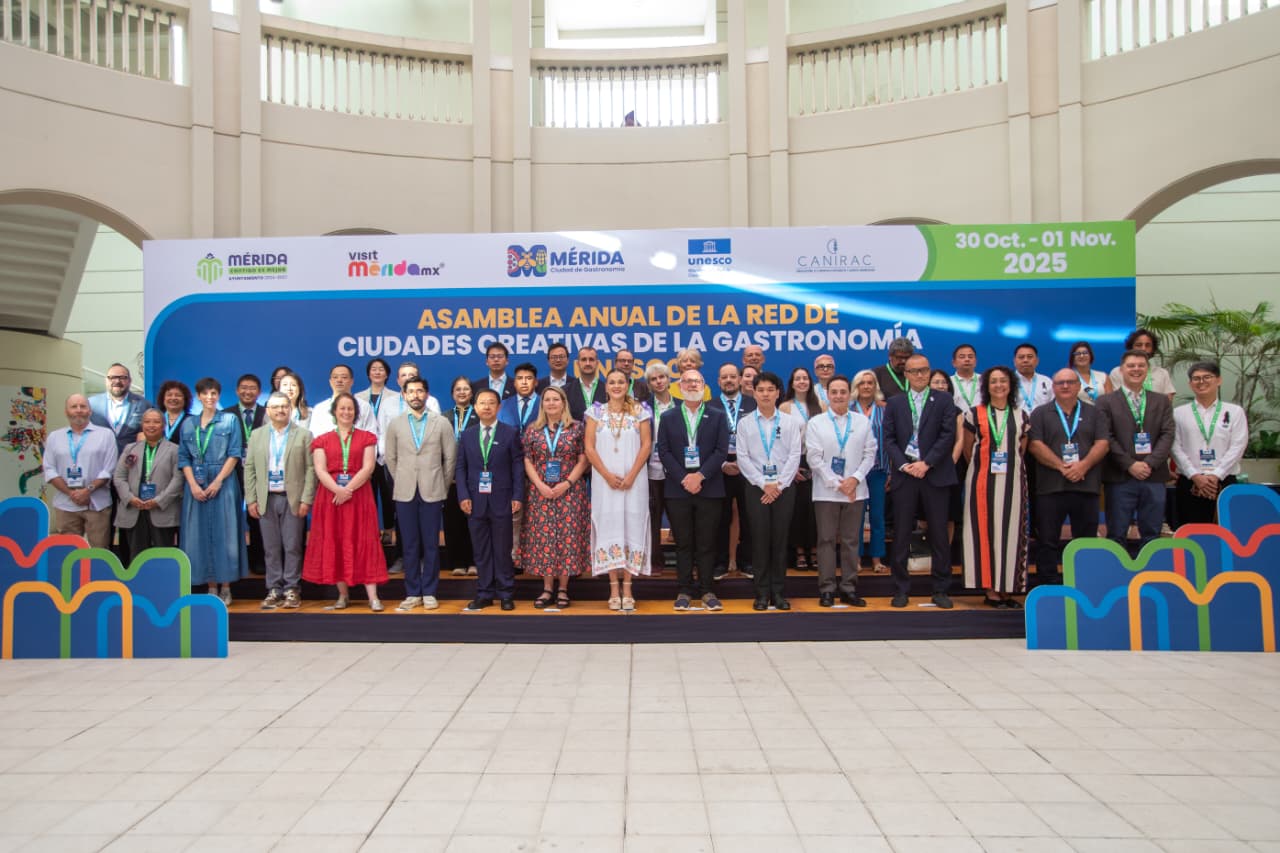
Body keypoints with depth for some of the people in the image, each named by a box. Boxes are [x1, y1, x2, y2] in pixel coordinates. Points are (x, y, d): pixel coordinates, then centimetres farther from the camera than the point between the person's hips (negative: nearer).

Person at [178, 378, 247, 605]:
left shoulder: (230, 420, 4)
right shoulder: (188, 425, 12)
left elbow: (234, 454, -2)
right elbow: (183, 458, 8)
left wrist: (217, 482, -11)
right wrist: (193, 485, -6)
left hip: (224, 484, -3)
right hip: (196, 486, 3)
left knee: (224, 533, -2)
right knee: (201, 535, 3)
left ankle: (225, 588, 4)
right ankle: (211, 588, 10)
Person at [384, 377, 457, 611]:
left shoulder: (442, 423, 2)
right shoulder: (395, 425, 6)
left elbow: (450, 458, 4)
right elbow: (391, 458, 12)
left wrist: (442, 486, 6)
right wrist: (402, 483, 12)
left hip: (432, 492, -1)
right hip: (404, 493, 1)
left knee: (431, 544, 2)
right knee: (410, 545, 5)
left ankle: (429, 592, 11)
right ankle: (412, 593, 12)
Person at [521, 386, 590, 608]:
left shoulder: (577, 428, 3)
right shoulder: (532, 429, 8)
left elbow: (583, 460, -1)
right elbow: (527, 462, 6)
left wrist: (566, 483, -12)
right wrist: (540, 485, -8)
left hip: (570, 492, -1)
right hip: (540, 493, 2)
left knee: (568, 537, -3)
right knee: (542, 538, 0)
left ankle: (563, 589, 6)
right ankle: (547, 588, 9)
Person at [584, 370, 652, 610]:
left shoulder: (639, 411, 5)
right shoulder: (596, 412, 6)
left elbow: (646, 445, -1)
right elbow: (589, 448, 1)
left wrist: (631, 475, -11)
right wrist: (607, 475, -9)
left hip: (634, 480, 0)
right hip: (604, 481, 0)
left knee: (632, 527, -1)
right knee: (609, 528, 1)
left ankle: (627, 588, 5)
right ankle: (614, 588, 7)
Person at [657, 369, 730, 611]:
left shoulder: (718, 416, 7)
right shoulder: (668, 418, 9)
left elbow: (721, 450, -2)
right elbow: (664, 451, 1)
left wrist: (700, 476, -13)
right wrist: (683, 479, -10)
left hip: (709, 488, 0)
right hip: (677, 489, 1)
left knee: (707, 543, 3)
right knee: (683, 543, 5)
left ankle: (706, 590, 11)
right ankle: (685, 590, 12)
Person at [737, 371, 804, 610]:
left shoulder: (791, 422, 5)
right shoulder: (745, 423, 5)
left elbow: (795, 456, -1)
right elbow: (743, 458, -1)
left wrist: (778, 485, -10)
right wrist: (764, 484, -9)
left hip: (784, 487, 0)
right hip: (756, 487, 0)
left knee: (780, 539, 3)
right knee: (760, 539, 0)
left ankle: (779, 592, 10)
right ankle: (762, 593, 6)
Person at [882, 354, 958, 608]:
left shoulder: (944, 400, 6)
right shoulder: (894, 403, 10)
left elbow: (948, 435, -3)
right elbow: (889, 439, 4)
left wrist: (926, 463, -12)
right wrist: (903, 465, -9)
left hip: (934, 474, -1)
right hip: (904, 474, 1)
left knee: (939, 535, 3)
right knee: (901, 535, 3)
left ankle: (941, 590, 12)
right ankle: (901, 589, 11)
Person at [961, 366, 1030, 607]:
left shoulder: (1022, 416, 10)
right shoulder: (975, 414, 4)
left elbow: (1022, 450, 14)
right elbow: (967, 449, 9)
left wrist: (1010, 466, 6)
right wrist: (981, 469, 7)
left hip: (1012, 480, 2)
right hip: (983, 480, -2)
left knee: (1011, 531, 2)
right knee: (985, 531, -3)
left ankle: (1008, 589, 8)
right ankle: (990, 589, 1)